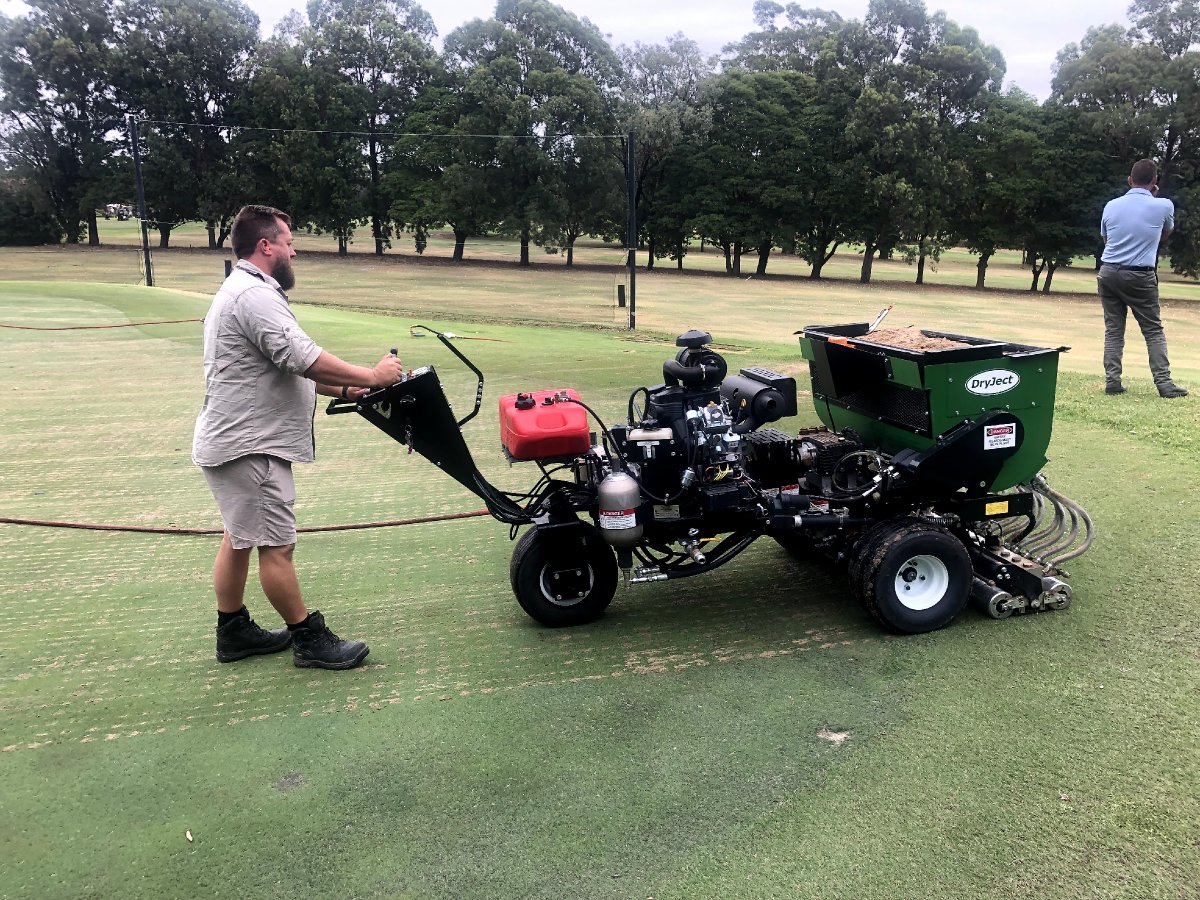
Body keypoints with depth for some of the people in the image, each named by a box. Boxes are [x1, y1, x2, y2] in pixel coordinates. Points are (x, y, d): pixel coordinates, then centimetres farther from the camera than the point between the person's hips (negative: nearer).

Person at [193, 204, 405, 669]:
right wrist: (372, 377, -16)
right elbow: (306, 361, -26)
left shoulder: (241, 291, 18)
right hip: (249, 448, -11)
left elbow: (288, 367, 18)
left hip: (232, 442, 11)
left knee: (239, 539, 17)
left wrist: (344, 389, 11)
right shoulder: (256, 295, -19)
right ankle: (310, 640, 6)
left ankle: (233, 631, 29)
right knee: (276, 545, -3)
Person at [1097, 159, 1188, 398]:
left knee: (1113, 330, 6)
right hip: (1140, 276, -3)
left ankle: (1112, 381, 0)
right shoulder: (1164, 206, -3)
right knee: (1154, 330, 5)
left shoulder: (1111, 206, 4)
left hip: (1108, 272, 3)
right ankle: (1163, 382, 2)